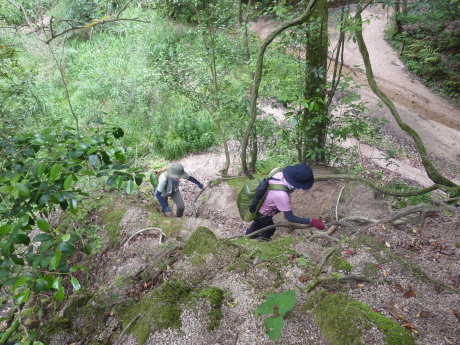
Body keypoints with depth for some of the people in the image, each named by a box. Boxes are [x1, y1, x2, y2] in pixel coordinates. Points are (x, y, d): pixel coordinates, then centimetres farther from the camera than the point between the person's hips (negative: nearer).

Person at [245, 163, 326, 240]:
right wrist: (311, 221, -39)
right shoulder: (281, 195, -43)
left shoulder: (279, 173, -26)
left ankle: (250, 234, 66)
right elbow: (290, 217, -34)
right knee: (269, 230, 23)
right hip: (261, 214, -7)